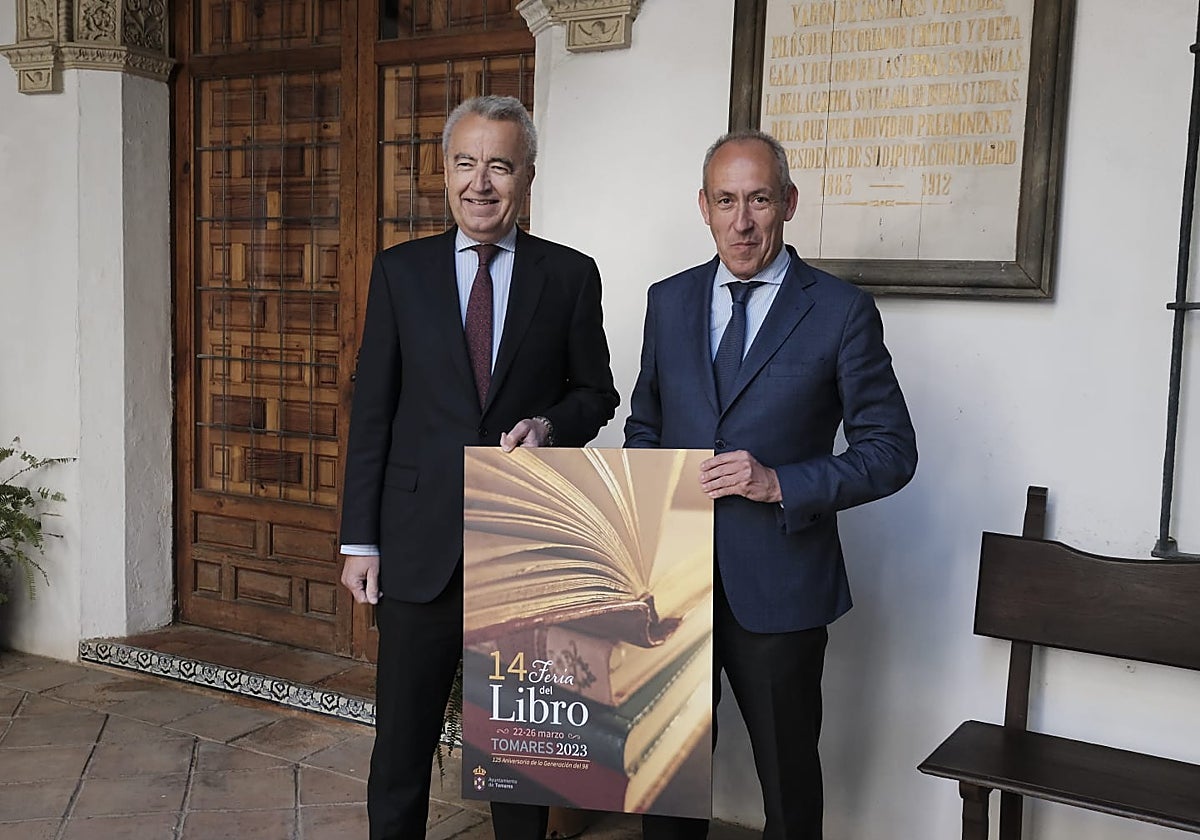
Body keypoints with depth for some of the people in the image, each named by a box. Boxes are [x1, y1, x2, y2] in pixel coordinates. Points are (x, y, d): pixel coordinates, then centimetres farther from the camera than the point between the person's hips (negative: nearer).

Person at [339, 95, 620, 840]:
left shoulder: (570, 276, 1)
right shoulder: (400, 271, 3)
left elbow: (597, 392, 9)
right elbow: (372, 411, 2)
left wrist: (552, 425, -14)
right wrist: (360, 539, -1)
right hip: (421, 544, 0)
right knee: (402, 738, 9)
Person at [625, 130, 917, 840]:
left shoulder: (842, 312, -7)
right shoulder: (669, 301, 6)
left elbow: (892, 451, -7)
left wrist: (780, 484, -20)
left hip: (778, 586, -3)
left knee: (789, 779, 12)